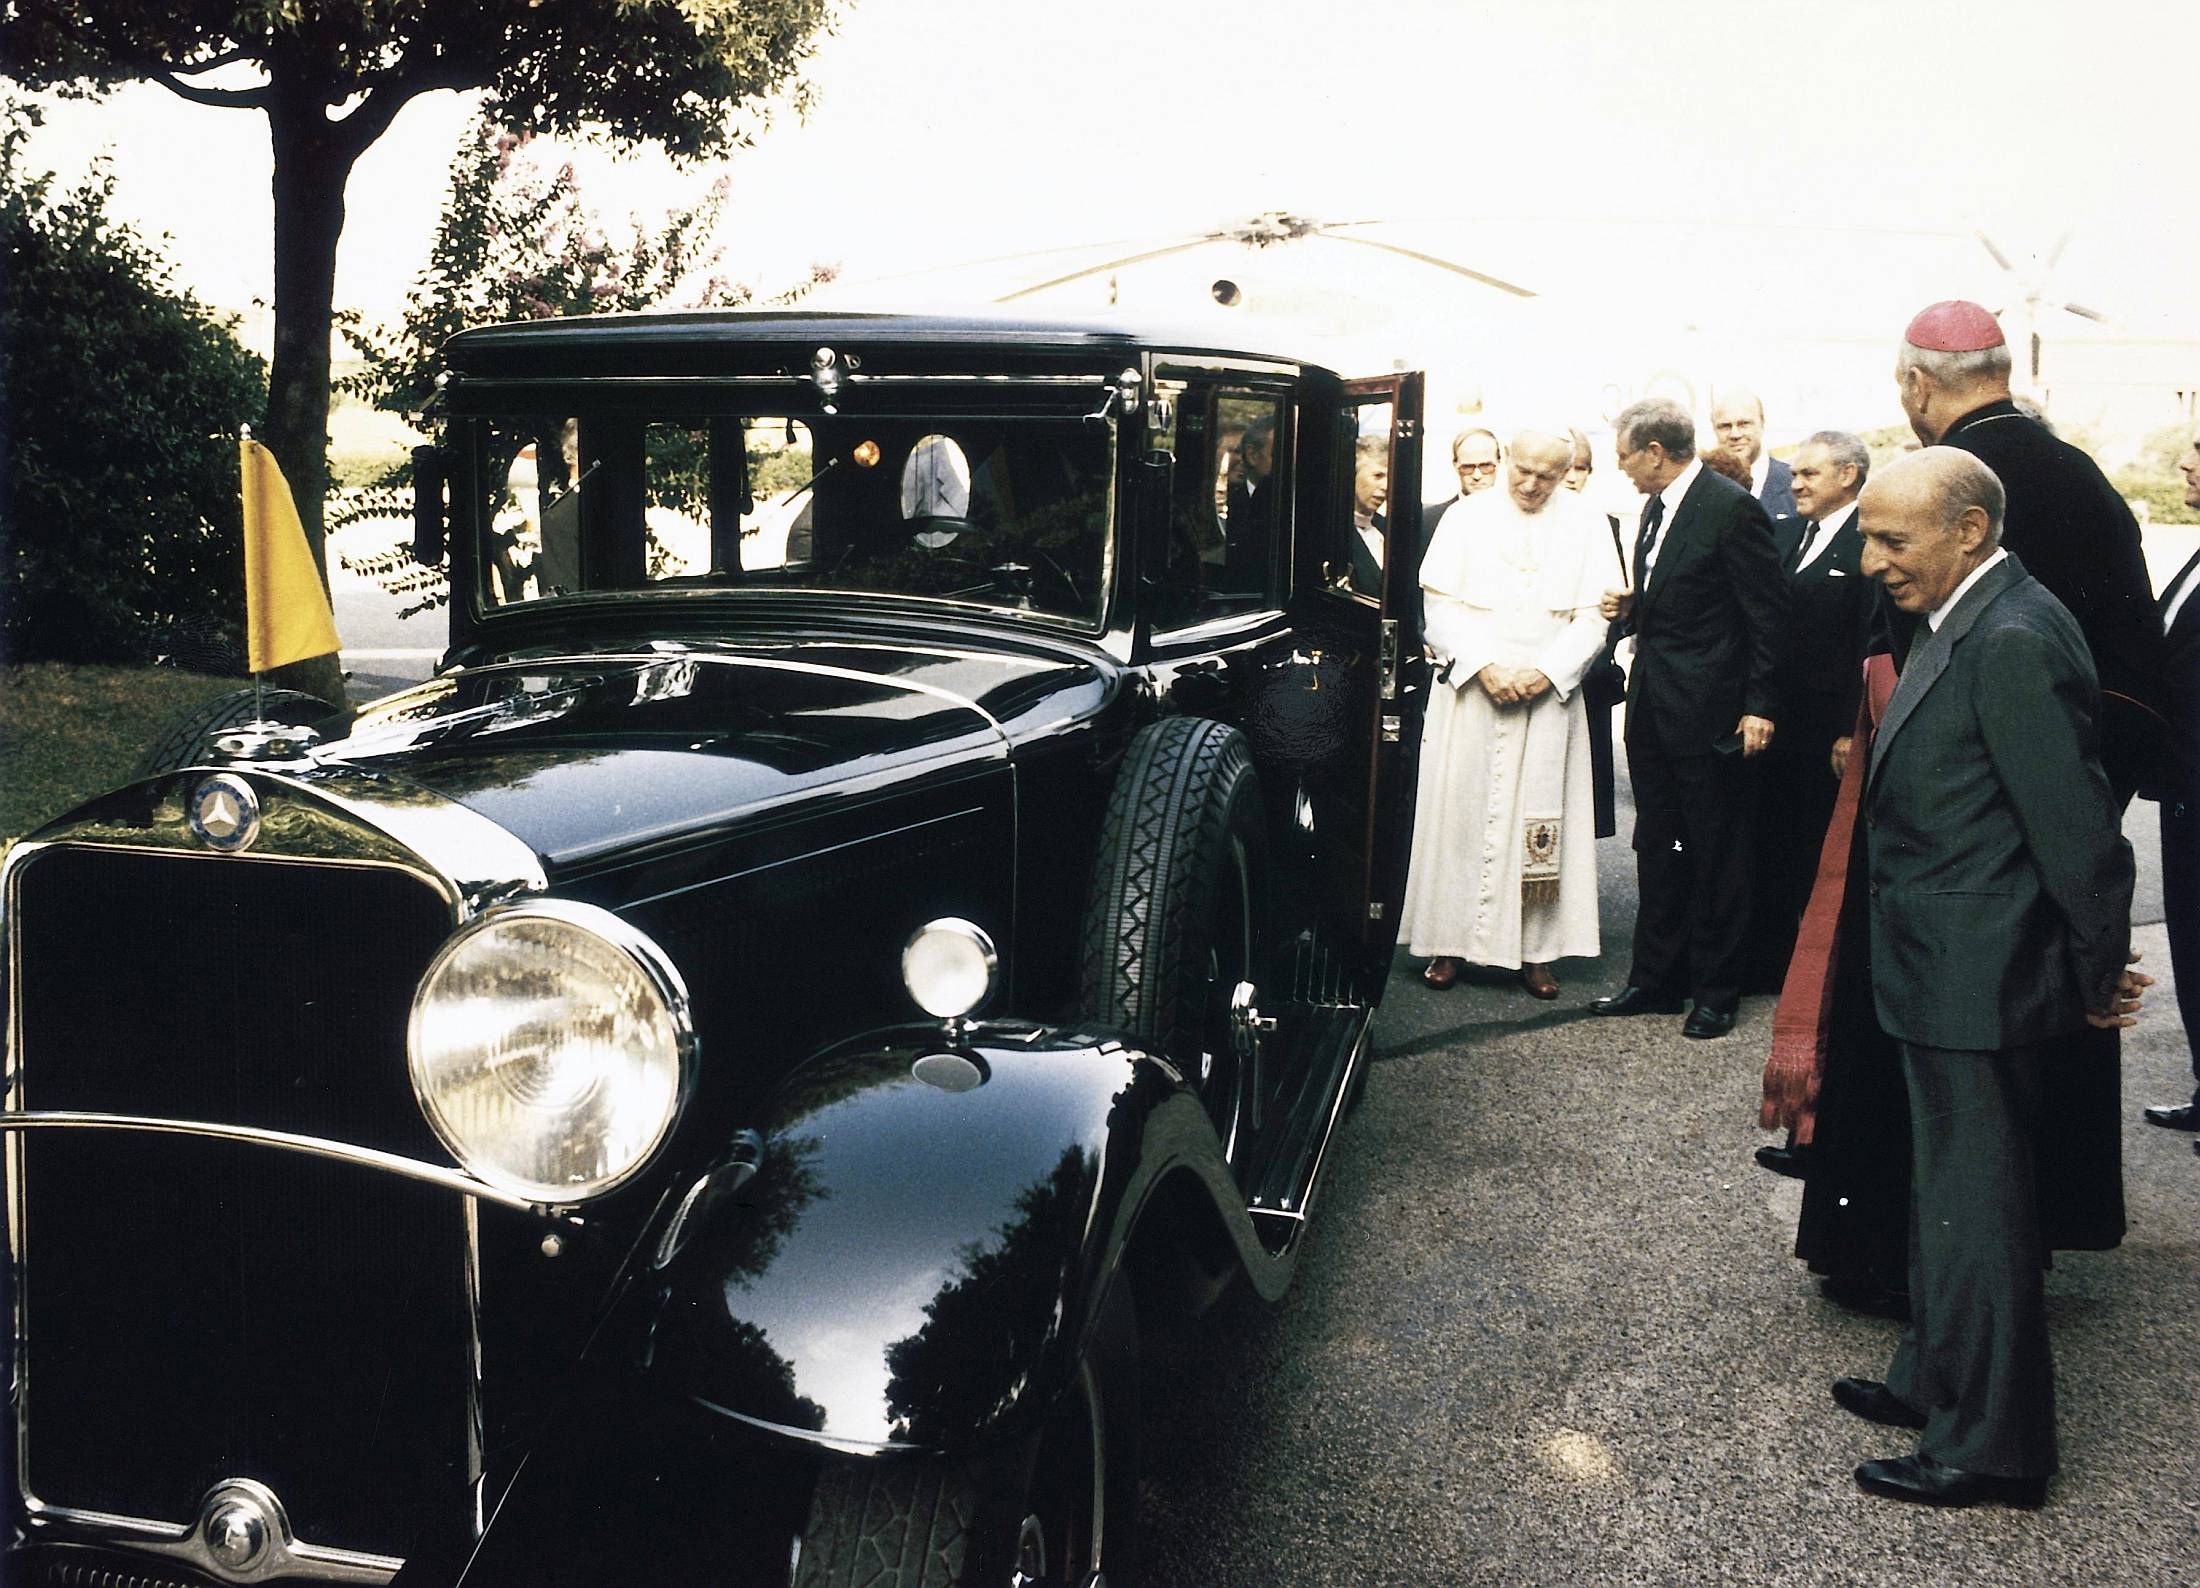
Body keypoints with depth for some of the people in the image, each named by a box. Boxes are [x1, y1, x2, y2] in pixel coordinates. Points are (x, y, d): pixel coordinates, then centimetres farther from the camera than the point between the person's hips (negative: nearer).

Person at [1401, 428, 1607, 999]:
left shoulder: (1585, 526, 5)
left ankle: (1534, 949, 7)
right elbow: (1438, 603, -2)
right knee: (1460, 809, 0)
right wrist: (1485, 666, -13)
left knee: (1539, 817, 1)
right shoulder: (1466, 517, 4)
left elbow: (1593, 617, 1)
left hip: (1548, 693, 1)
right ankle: (1449, 941, 6)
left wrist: (1545, 672, -12)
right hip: (1468, 690, 0)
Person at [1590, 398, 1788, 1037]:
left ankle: (1715, 990, 14)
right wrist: (1630, 610, 3)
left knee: (1716, 855, 4)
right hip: (1652, 706, 8)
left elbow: (1767, 614, -13)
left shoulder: (1733, 509, -13)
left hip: (1708, 709, -8)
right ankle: (1655, 980, 23)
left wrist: (1760, 705, -15)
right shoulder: (1656, 507, 13)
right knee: (1657, 849, 14)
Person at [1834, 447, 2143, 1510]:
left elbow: (2080, 829, -23)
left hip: (1977, 984, -10)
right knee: (1945, 1191, 22)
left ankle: (1993, 1445, 18)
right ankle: (1936, 1382, 39)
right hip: (1946, 980, 10)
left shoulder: (2013, 640, -23)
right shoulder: (1966, 625, 8)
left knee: (1975, 1208, 3)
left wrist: (2100, 978, -11)